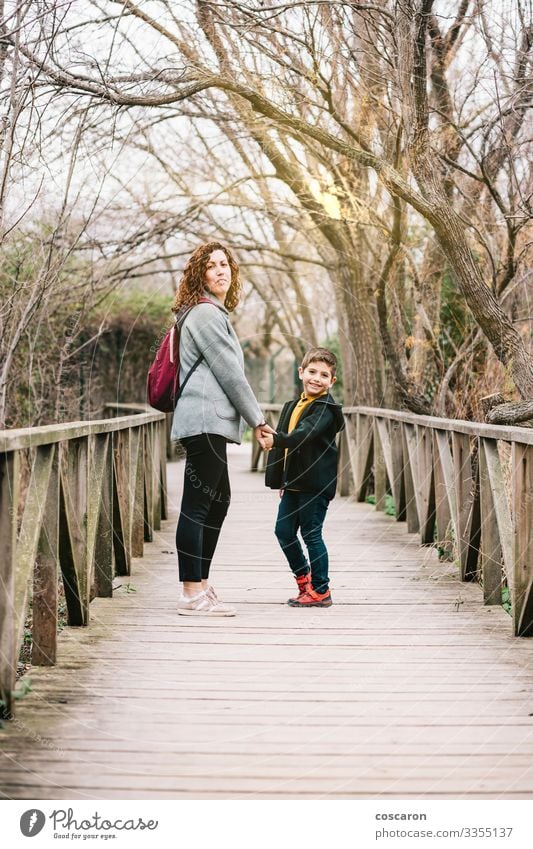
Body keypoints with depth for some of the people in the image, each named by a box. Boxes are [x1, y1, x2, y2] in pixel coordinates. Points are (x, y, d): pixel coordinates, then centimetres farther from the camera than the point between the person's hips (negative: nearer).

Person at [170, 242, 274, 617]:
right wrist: (257, 419, -5)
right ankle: (192, 593, -9)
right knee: (197, 504, -10)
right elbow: (230, 373, -12)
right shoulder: (206, 314, -10)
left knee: (218, 500, 16)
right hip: (206, 420, -11)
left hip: (209, 422, 11)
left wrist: (252, 418, 23)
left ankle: (200, 583, 22)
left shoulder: (213, 313, 22)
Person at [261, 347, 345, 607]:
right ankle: (303, 575, 31)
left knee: (311, 534, -2)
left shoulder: (325, 409, -11)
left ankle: (320, 590, 9)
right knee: (284, 531, 10)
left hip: (315, 484, -8)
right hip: (294, 483, 8)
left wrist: (277, 440, -40)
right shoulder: (292, 406, 16)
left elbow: (304, 435, -27)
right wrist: (282, 481, 20)